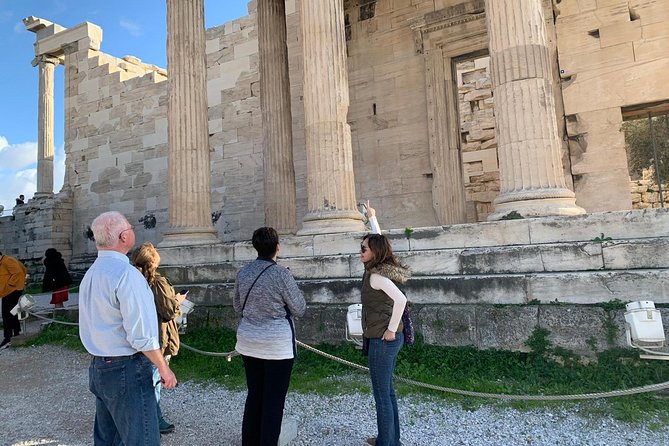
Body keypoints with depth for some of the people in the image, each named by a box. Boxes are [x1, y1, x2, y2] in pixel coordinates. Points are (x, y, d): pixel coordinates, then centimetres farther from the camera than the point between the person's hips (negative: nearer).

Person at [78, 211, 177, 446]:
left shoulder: (90, 274, 8)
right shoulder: (126, 273, -20)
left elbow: (93, 324, 16)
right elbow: (141, 333, -22)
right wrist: (164, 368, -12)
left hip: (97, 367, 9)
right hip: (127, 371, -9)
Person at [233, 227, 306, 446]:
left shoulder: (243, 273, 0)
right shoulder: (281, 274, -17)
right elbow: (299, 308, -9)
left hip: (249, 343, 6)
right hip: (277, 345, -6)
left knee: (254, 395, 18)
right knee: (273, 400, 6)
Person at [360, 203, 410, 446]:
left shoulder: (376, 275, -19)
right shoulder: (383, 268, 7)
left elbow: (400, 299, -31)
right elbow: (379, 241, 24)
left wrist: (391, 330, -23)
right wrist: (372, 218, 34)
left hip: (382, 340, -10)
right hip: (387, 339, 10)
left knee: (382, 395, 2)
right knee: (387, 391, 19)